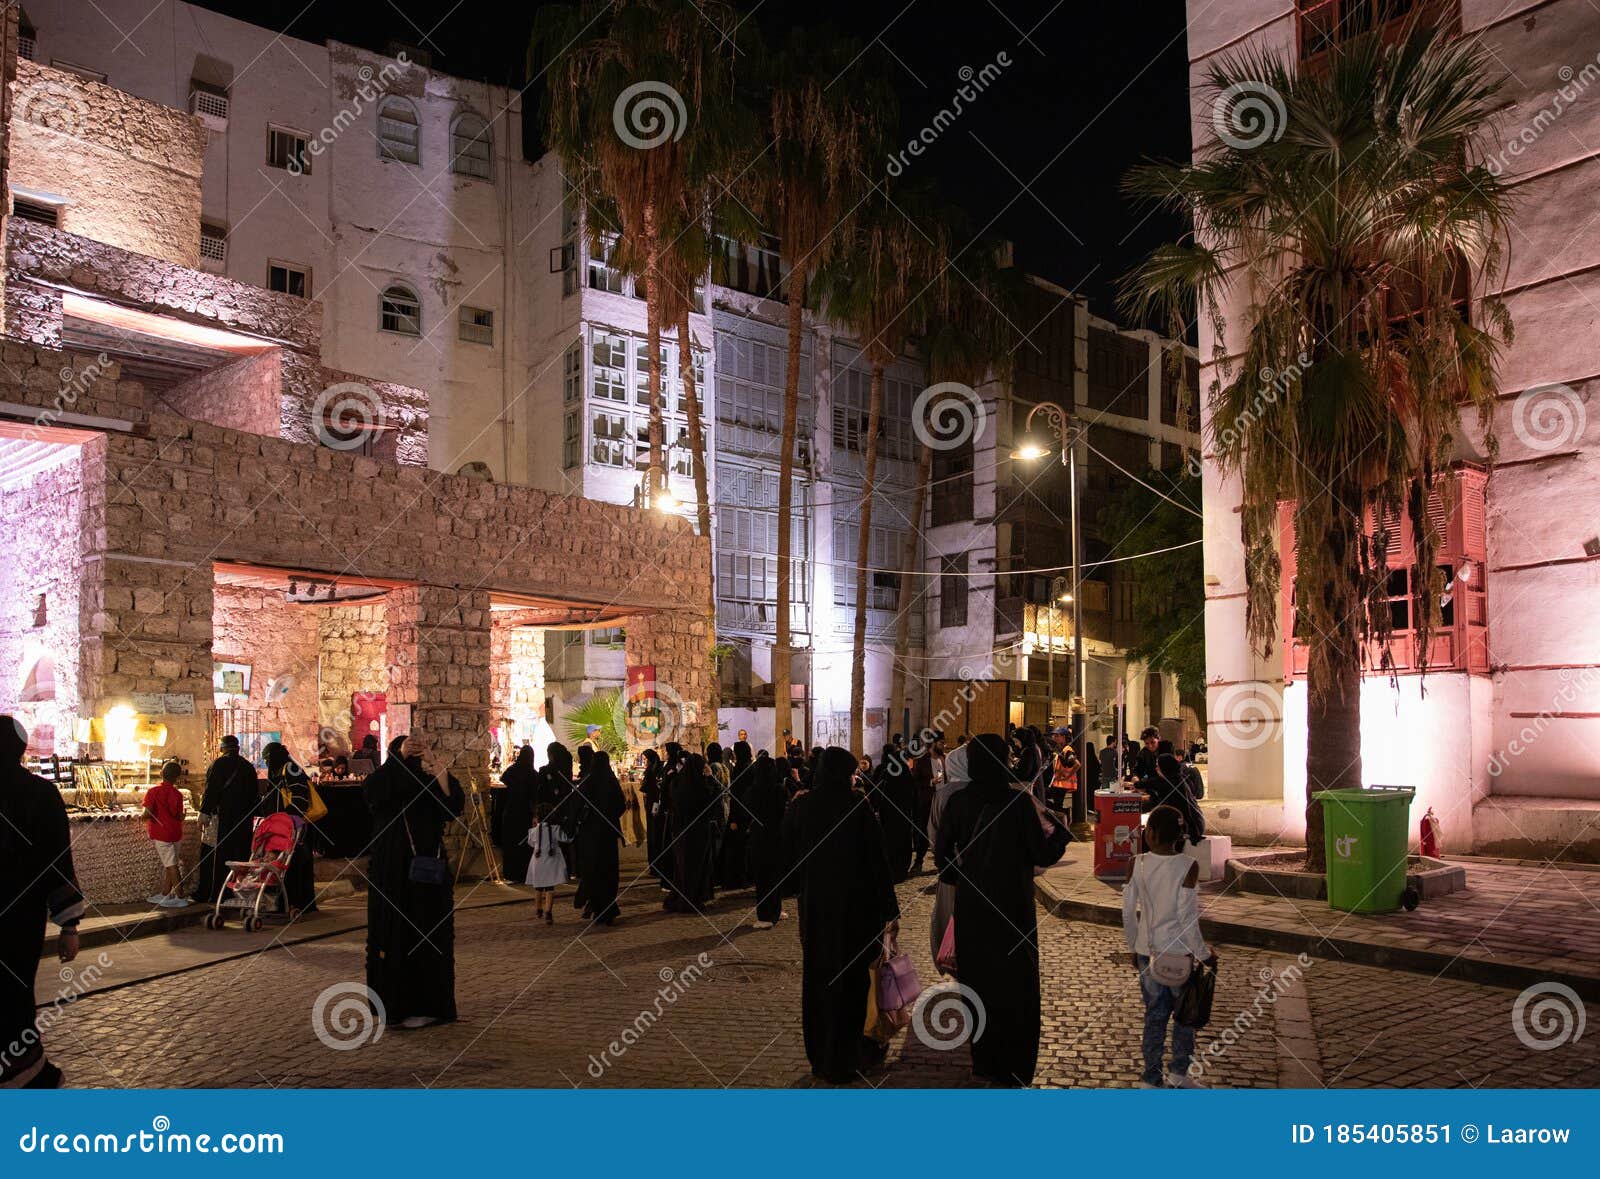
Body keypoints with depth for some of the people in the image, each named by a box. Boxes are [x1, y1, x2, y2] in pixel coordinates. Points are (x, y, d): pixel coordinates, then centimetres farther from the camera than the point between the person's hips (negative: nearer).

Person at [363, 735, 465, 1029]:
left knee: (425, 937, 0)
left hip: (426, 872, -1)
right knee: (392, 935, 5)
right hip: (390, 873, 1)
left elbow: (454, 802, -15)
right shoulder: (383, 782, 5)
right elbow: (371, 789, -20)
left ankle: (427, 1006, 7)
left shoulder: (431, 787, 6)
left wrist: (434, 765, -25)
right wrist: (400, 757, -31)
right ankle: (393, 1005, 15)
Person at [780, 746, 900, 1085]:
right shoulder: (858, 805, -14)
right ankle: (847, 1060, 18)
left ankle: (819, 1056, 29)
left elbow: (788, 857, 2)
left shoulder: (800, 806, -4)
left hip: (813, 905, 3)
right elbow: (877, 859, -14)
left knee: (817, 977, 17)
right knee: (854, 977, 10)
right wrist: (890, 910, -9)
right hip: (856, 905, -3)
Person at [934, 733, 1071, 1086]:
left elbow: (941, 855, -1)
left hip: (970, 907, 3)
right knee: (1015, 983, 11)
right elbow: (1043, 855, -13)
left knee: (977, 978, 17)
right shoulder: (1020, 802, -16)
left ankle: (984, 1061, 28)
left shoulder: (958, 802, -6)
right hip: (1012, 907, -3)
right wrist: (1059, 828, 4)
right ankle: (1013, 1068, 19)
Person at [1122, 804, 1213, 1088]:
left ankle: (1151, 1078, 17)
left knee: (1155, 1013, 12)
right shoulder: (1187, 867, -14)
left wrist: (1134, 947, 13)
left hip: (1147, 951, 3)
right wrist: (1203, 954, -3)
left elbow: (1128, 911, -1)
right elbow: (1187, 916, -15)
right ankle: (1178, 1073, 23)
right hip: (1177, 952, -3)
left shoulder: (1138, 864, -6)